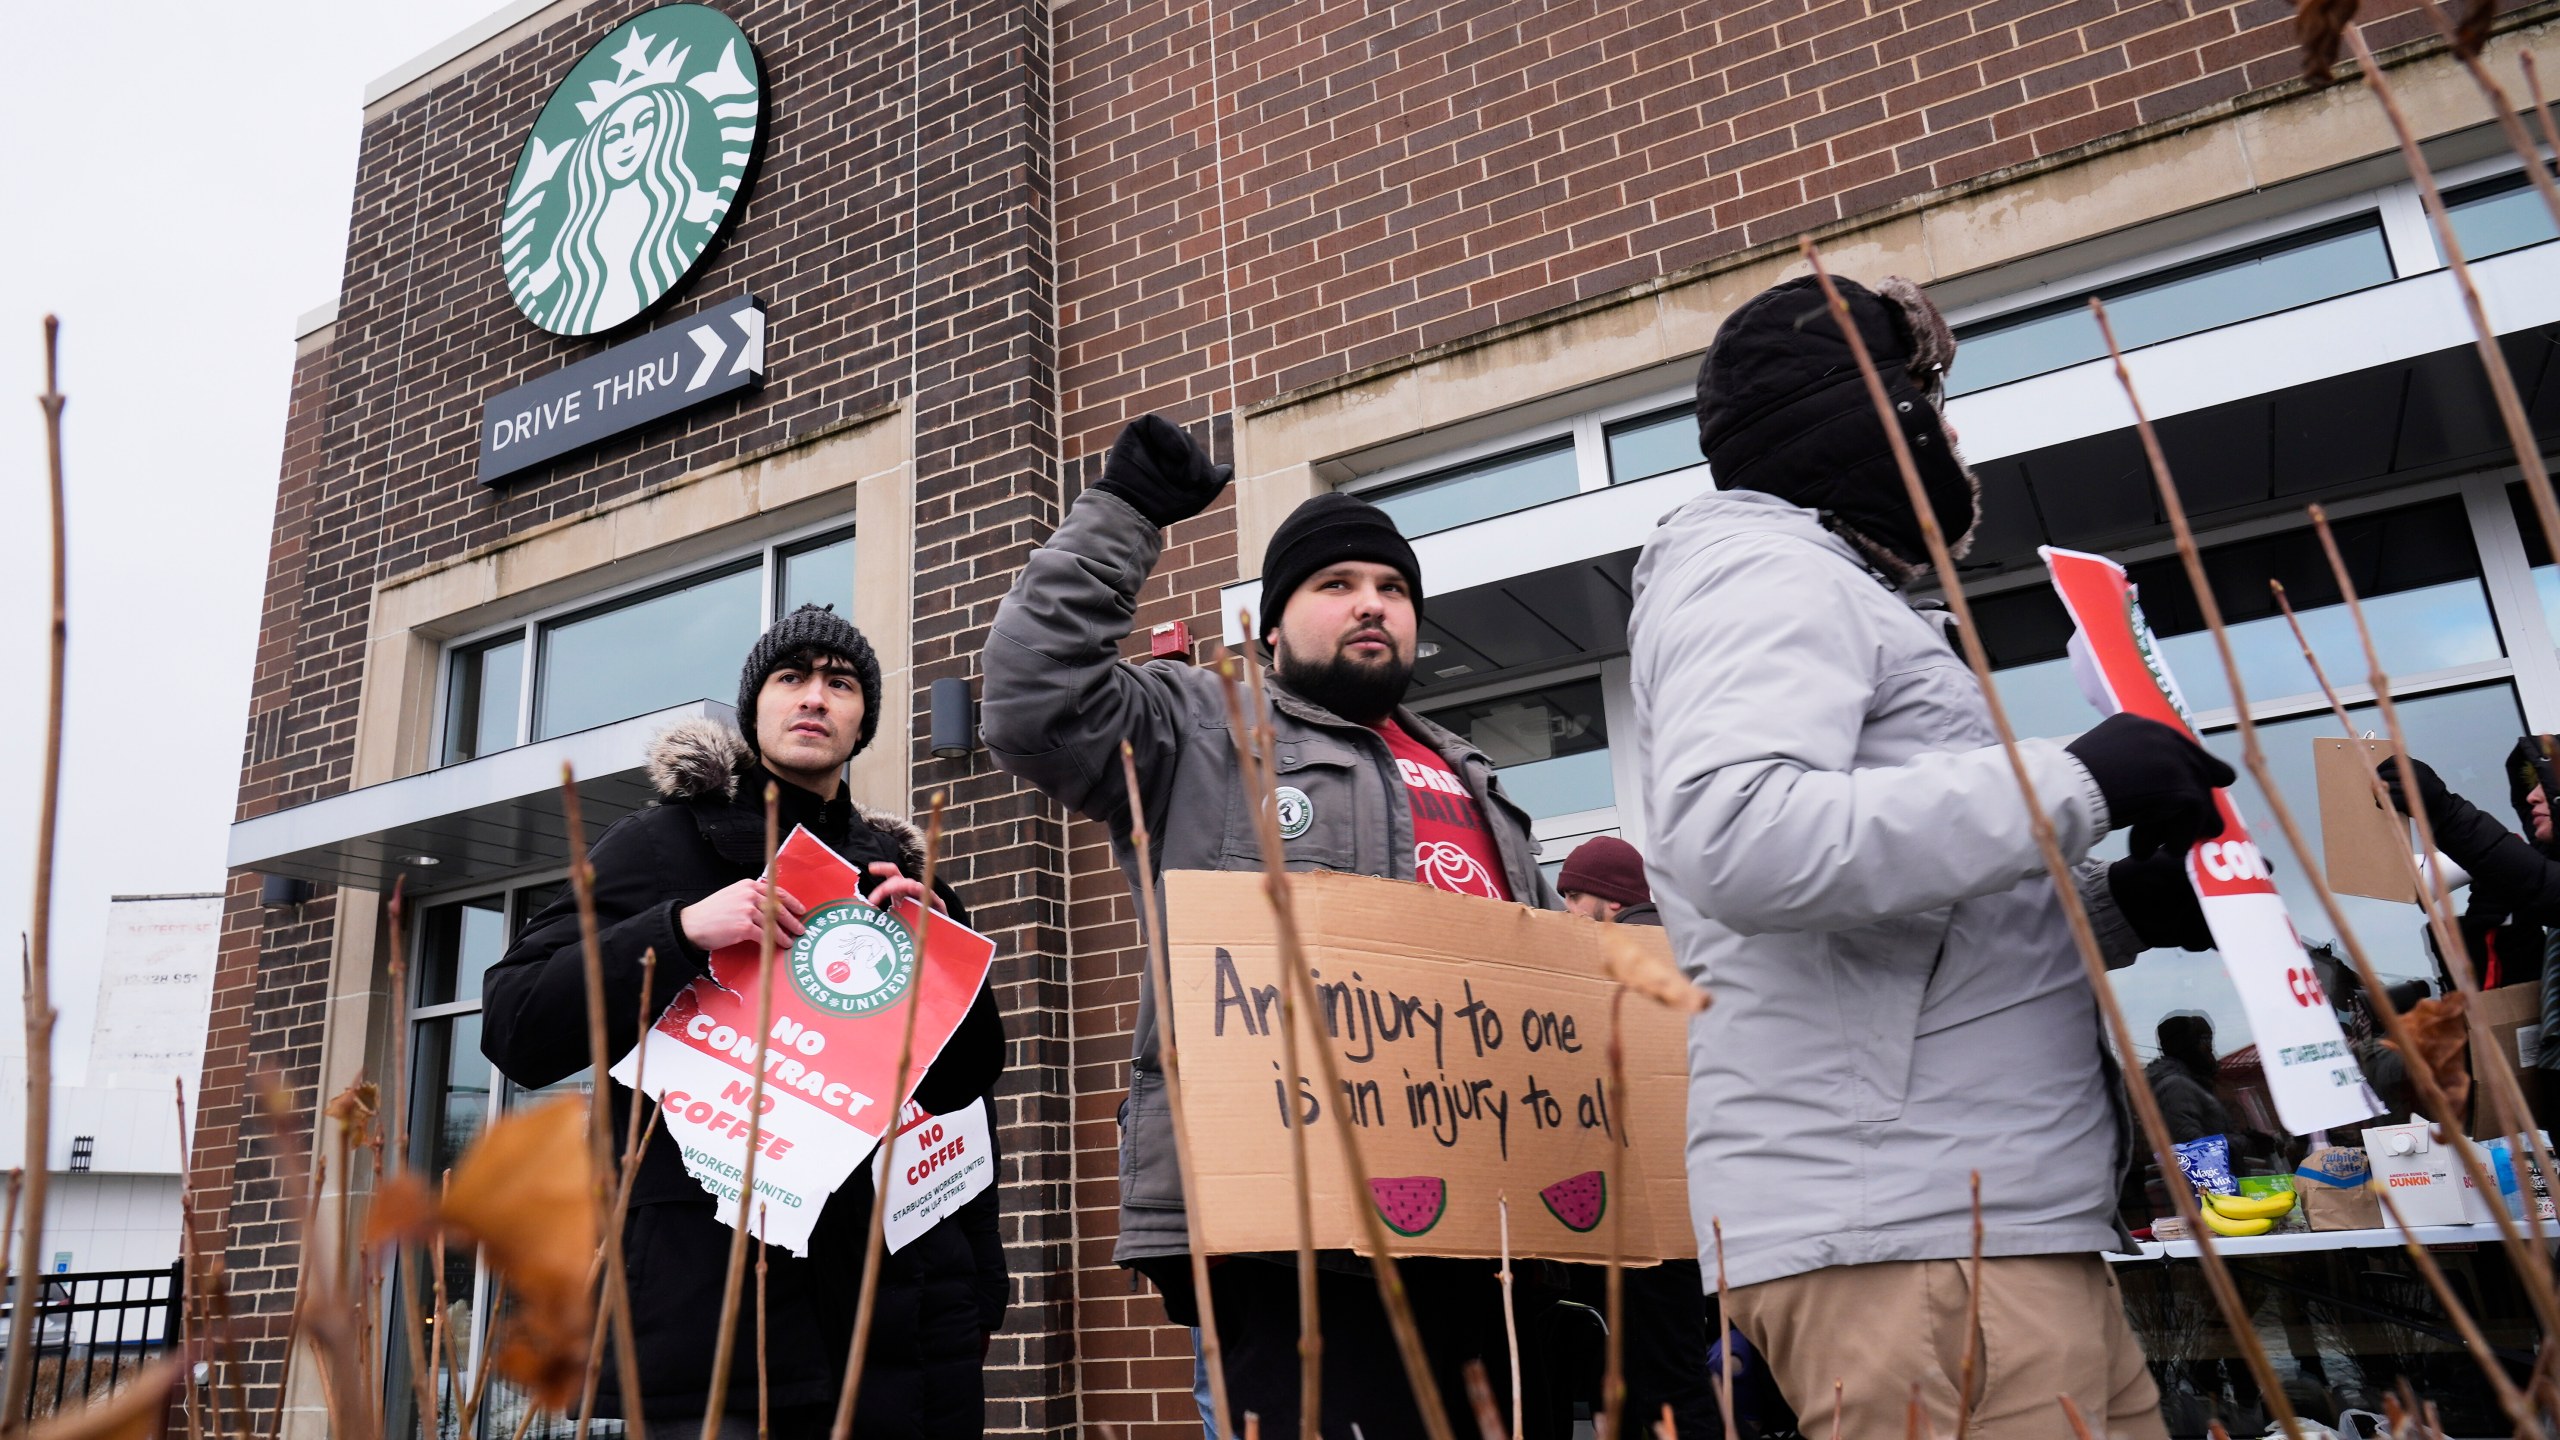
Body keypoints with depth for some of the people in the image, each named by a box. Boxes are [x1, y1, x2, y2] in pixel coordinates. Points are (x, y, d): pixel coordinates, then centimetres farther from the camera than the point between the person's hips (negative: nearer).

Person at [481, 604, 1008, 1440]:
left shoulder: (896, 875, 17)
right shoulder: (661, 846, 7)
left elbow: (962, 1082, 15)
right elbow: (516, 1031, -2)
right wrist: (681, 930, -16)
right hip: (712, 1296, -3)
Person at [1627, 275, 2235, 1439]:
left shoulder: (1826, 593, 26)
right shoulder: (1759, 570, -6)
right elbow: (1740, 841, -27)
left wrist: (2127, 904, 11)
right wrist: (2072, 782, -17)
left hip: (1980, 1211, 10)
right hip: (1907, 1228, -10)